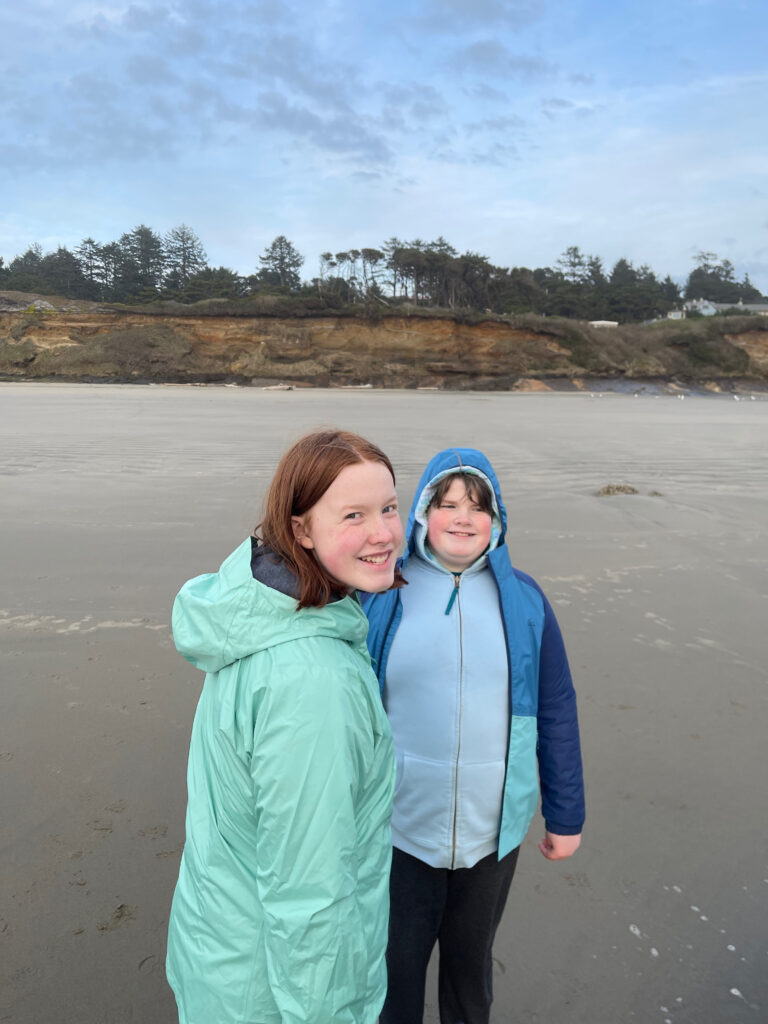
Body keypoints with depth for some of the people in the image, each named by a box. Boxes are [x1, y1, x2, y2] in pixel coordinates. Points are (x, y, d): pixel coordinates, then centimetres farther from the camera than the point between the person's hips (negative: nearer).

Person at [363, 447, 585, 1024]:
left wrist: (566, 816, 3)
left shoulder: (523, 600, -6)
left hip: (493, 829, 1)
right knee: (396, 962, 19)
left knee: (471, 957, 25)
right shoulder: (383, 592, -10)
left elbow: (557, 714, -1)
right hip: (400, 825, -1)